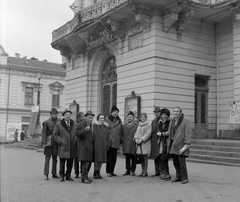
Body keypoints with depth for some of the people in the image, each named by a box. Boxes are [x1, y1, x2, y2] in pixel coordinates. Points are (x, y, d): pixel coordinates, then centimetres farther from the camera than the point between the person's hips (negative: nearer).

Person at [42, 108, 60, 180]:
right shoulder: (46, 122, -4)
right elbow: (44, 133, -6)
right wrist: (44, 142, -13)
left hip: (56, 143, 4)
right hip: (49, 142, -4)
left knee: (55, 159, 12)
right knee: (47, 159, -3)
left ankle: (54, 173, 22)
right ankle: (45, 174, 2)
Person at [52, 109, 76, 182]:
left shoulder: (74, 124, 11)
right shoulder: (58, 124, 2)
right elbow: (54, 135, 2)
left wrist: (75, 142, 3)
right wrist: (61, 141, -9)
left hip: (72, 146, 3)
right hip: (63, 146, -3)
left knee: (70, 162, 6)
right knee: (62, 162, -1)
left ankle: (68, 175, 20)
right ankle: (62, 176, 14)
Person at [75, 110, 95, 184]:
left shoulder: (91, 125, 16)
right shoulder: (81, 124, -8)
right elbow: (76, 133, -19)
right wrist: (85, 130, -29)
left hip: (90, 147, 8)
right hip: (83, 147, -8)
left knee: (89, 162, 9)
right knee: (85, 163, -12)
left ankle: (86, 176, 19)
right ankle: (84, 178, -7)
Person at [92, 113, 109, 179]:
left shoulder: (106, 126, 13)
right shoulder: (94, 126, -2)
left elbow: (107, 136, 15)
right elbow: (93, 135, -8)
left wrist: (107, 144, 9)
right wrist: (93, 143, -13)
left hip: (103, 146, 5)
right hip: (96, 145, -5)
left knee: (101, 159, 7)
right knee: (97, 159, -6)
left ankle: (98, 173, 16)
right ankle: (95, 173, 2)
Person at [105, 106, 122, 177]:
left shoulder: (119, 120, 15)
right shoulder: (107, 119, 0)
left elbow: (120, 131, 17)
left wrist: (120, 140, 11)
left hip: (116, 141, 5)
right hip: (109, 141, -4)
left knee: (114, 157, 7)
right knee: (109, 156, -3)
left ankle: (112, 171, 16)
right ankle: (108, 171, 5)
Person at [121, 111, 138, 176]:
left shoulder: (136, 125, -1)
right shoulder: (124, 126, 14)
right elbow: (122, 135, 18)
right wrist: (122, 139, 5)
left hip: (133, 144, -4)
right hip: (126, 145, 4)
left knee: (133, 158, 2)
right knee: (127, 158, 7)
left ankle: (133, 171, 12)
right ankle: (128, 170, 14)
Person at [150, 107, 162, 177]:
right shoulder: (153, 121, 17)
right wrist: (151, 140, 10)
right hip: (154, 142, 7)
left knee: (161, 157, -7)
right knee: (155, 157, 10)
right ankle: (157, 172, 18)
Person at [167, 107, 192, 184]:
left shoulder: (186, 121, -5)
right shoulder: (172, 122, 16)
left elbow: (188, 133, -12)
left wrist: (186, 144, -19)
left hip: (181, 144, -7)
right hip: (173, 144, 7)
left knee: (181, 162, -9)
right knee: (175, 162, 9)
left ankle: (185, 178, 1)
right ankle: (179, 177, 20)